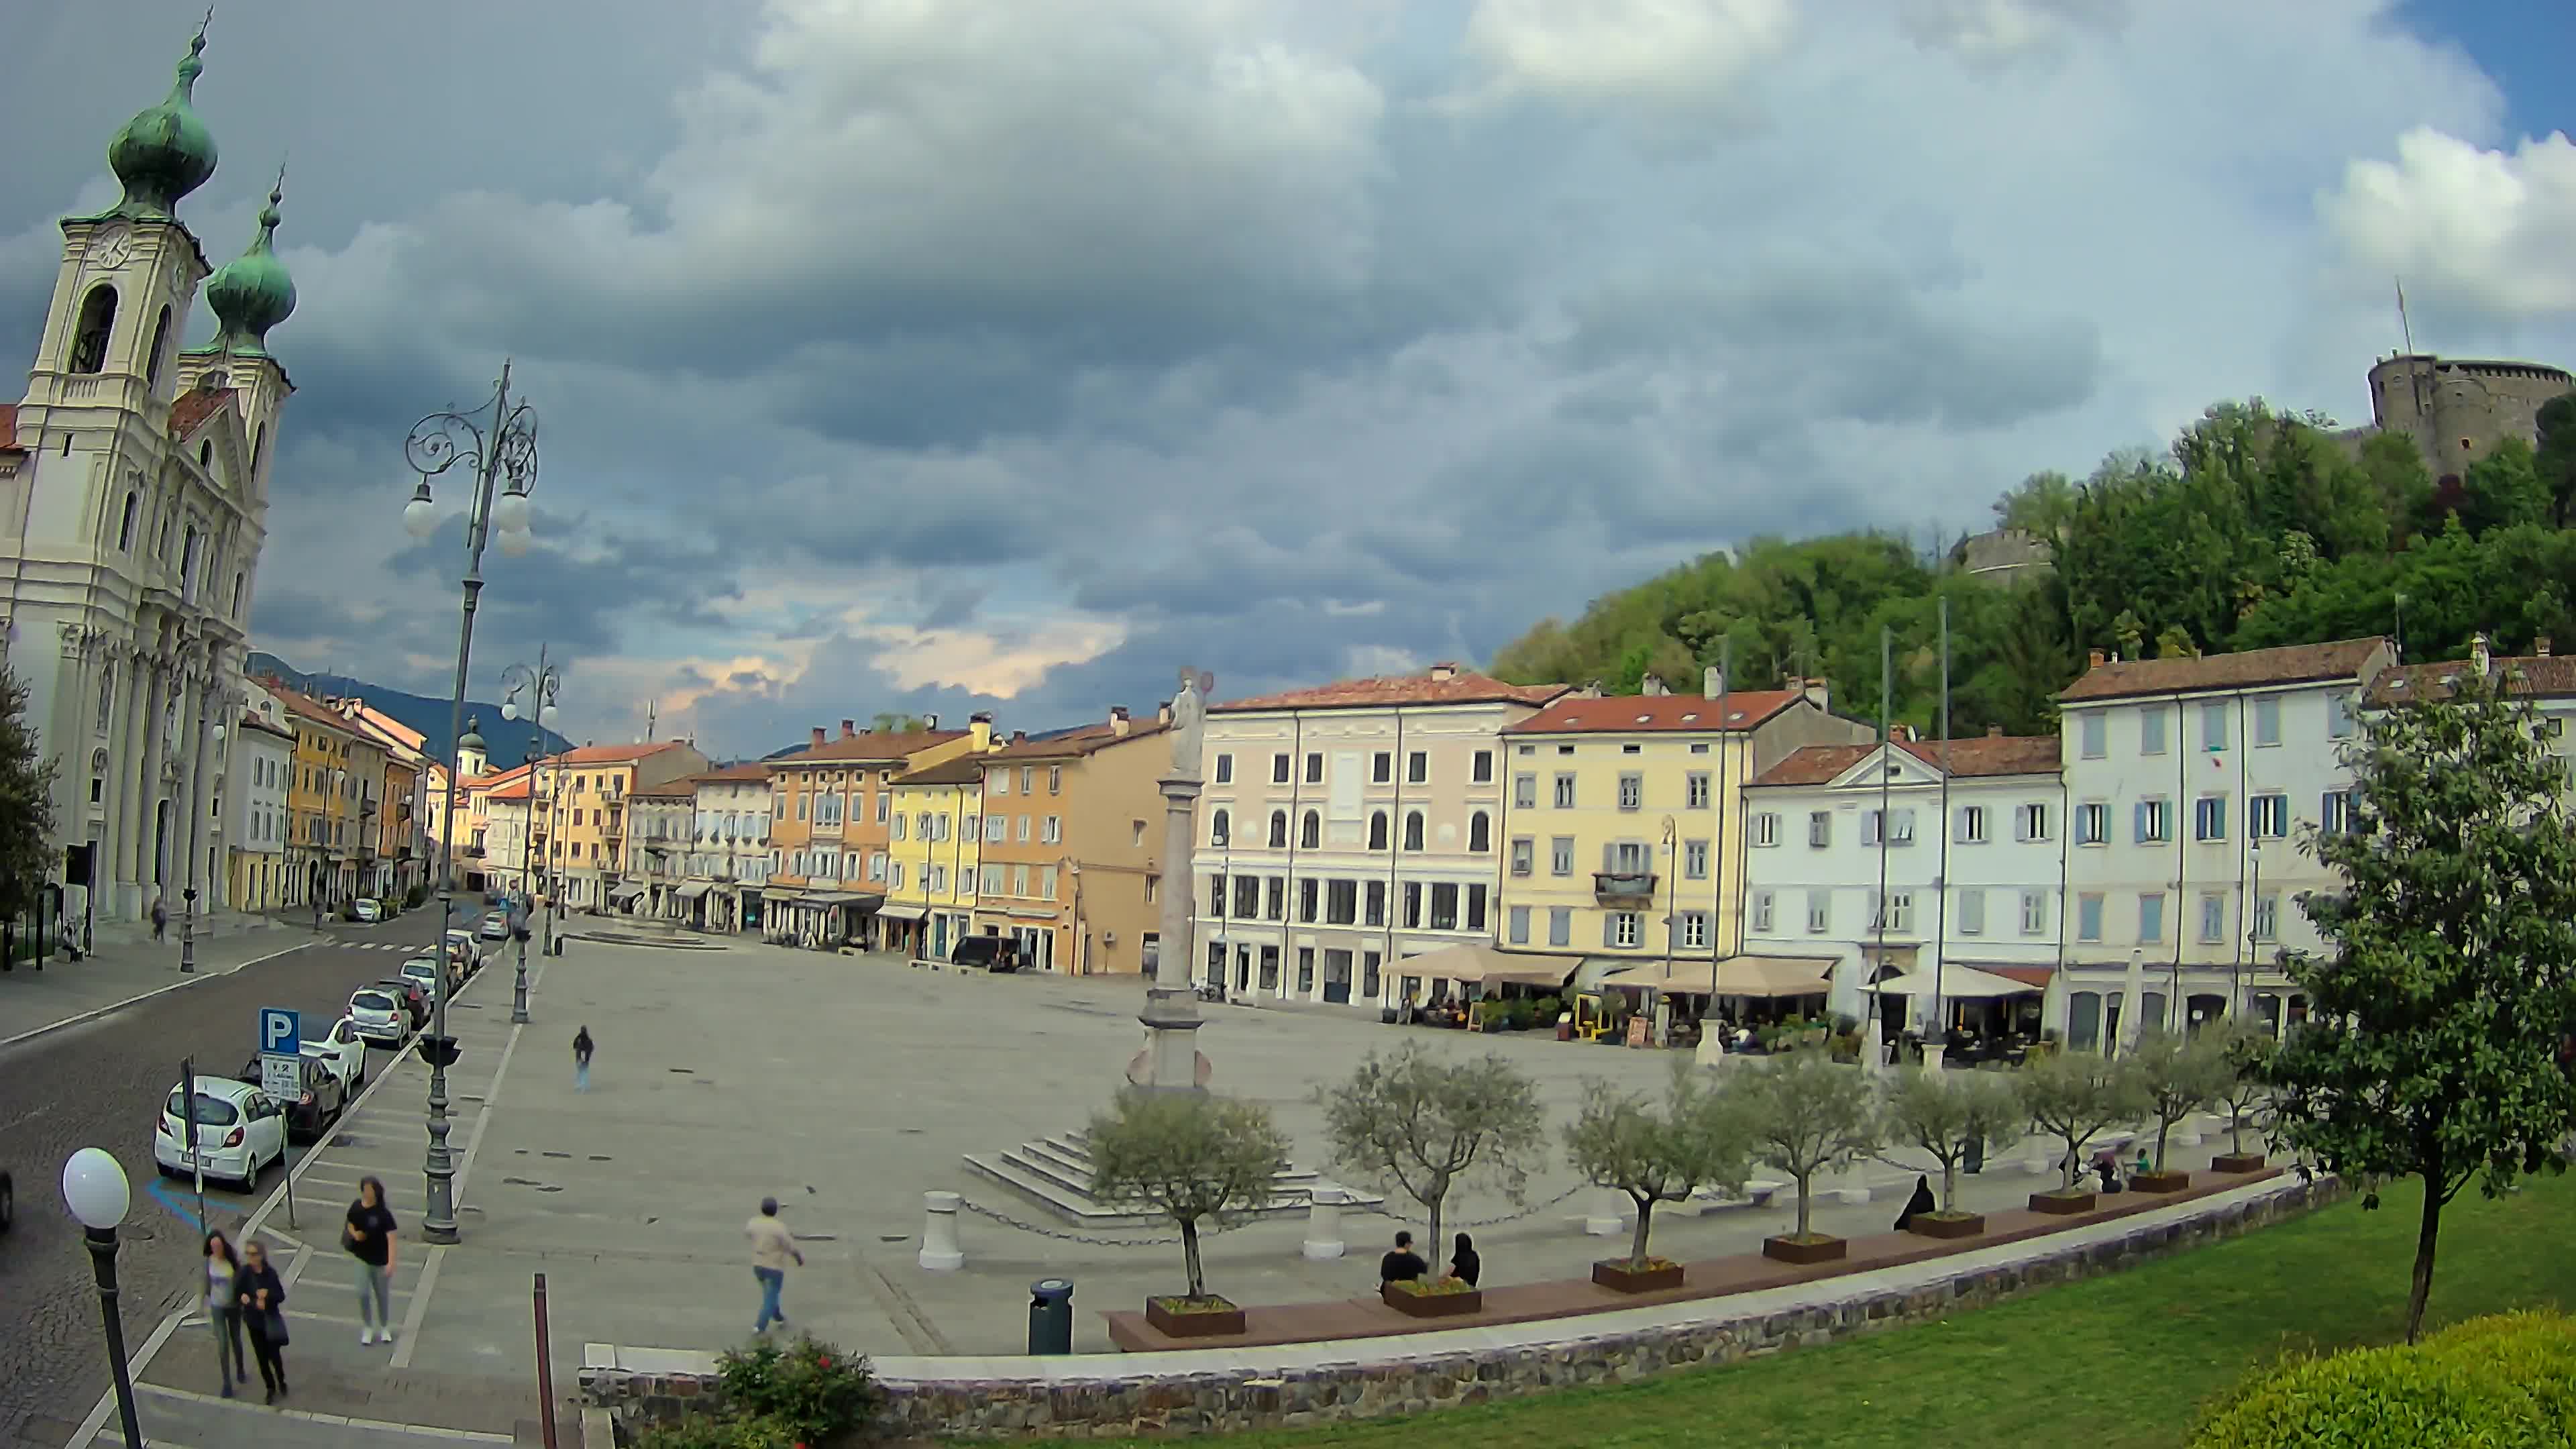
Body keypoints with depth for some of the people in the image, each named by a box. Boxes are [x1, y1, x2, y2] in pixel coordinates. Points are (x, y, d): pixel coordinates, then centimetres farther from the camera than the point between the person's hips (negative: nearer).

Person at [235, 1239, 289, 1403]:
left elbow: (281, 1296, -5)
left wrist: (268, 1295, -24)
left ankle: (281, 1382, 35)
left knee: (274, 1354, 8)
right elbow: (237, 1297, -9)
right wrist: (255, 1303, -23)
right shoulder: (243, 1273, -12)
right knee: (262, 1356, 8)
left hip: (271, 1320, 0)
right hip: (255, 1322, 0)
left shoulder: (270, 1273, -11)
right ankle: (271, 1388, 27)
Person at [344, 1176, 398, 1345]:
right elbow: (350, 1225, 12)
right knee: (363, 1293, -2)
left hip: (381, 1260, -2)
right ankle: (367, 1328, 19)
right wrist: (354, 1234, -13)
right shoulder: (356, 1207, -7)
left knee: (383, 1295, 12)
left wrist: (391, 1263, -27)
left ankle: (385, 1328, 31)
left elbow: (391, 1238, -21)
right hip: (362, 1259, 3)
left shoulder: (383, 1213, -20)